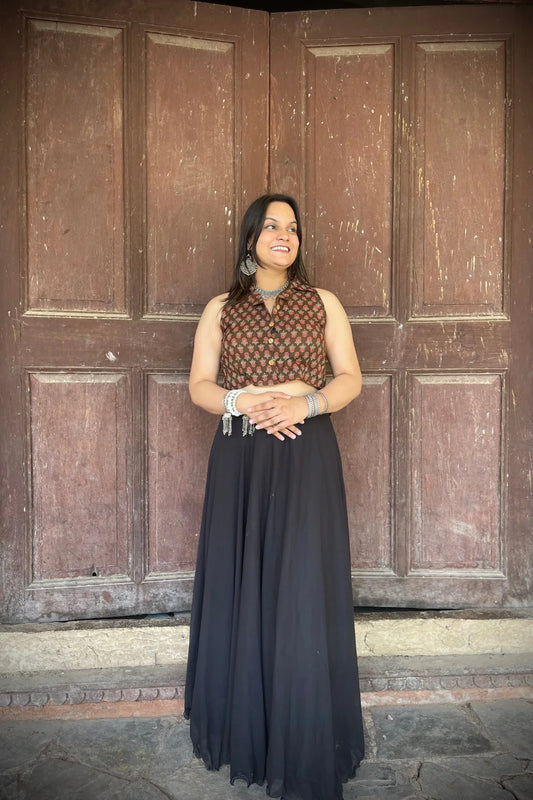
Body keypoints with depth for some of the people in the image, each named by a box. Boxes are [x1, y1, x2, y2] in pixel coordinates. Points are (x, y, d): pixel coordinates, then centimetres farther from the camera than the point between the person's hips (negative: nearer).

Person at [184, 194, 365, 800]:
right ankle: (242, 731, 23)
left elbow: (351, 379, 5)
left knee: (303, 591, -3)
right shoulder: (221, 310, 10)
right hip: (239, 460, 1)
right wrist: (247, 401, -14)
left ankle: (305, 748, 11)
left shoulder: (323, 304, 9)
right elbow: (199, 386, 5)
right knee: (241, 588, 5)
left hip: (306, 459, -1)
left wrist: (305, 403, -14)